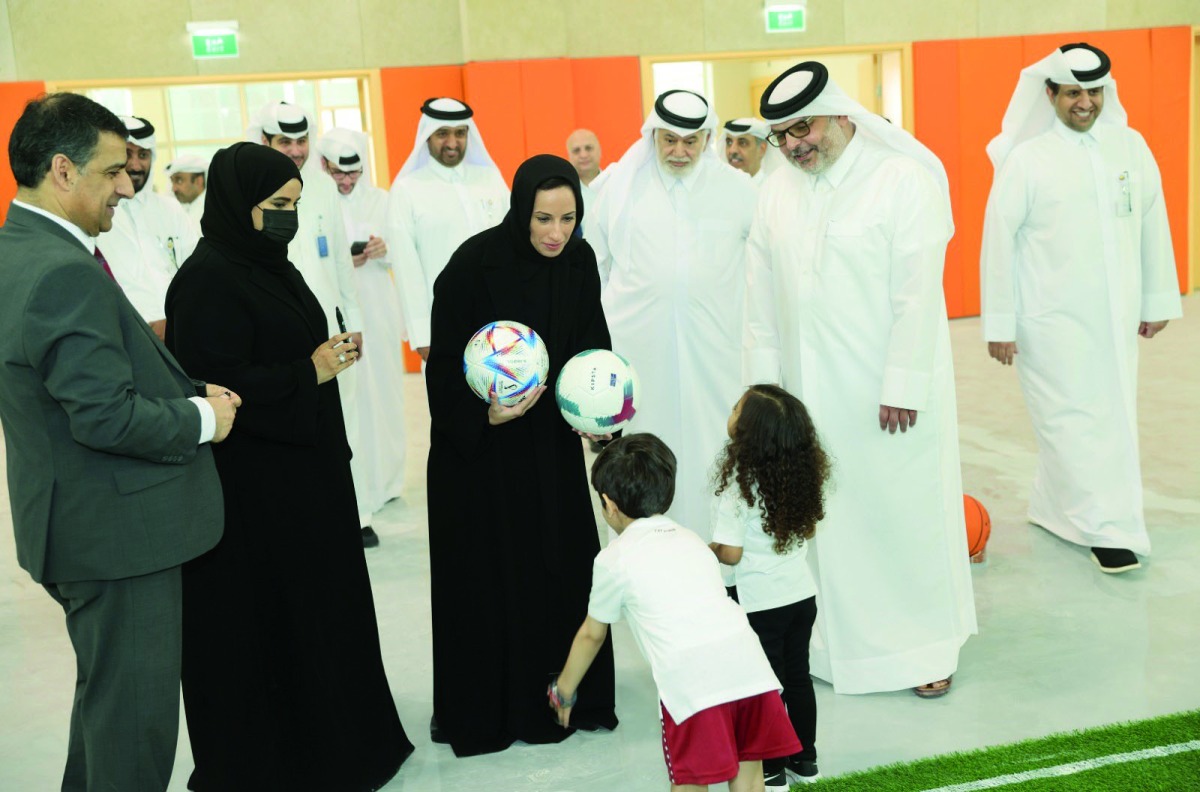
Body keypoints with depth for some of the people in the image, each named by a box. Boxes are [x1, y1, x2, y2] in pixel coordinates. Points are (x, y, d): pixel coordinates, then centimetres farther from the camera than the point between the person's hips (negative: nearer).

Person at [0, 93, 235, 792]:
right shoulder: (65, 272, -25)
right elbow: (106, 417, -29)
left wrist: (191, 389, 3)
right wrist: (202, 418, -13)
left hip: (79, 522, 11)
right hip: (118, 532, -11)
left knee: (108, 693, 26)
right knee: (136, 709, 4)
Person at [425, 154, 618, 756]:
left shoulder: (579, 261, -5)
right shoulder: (474, 264, -20)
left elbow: (591, 344, 5)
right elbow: (444, 364, -15)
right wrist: (485, 414, -28)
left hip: (551, 440, 5)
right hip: (479, 443, -4)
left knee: (564, 565, 9)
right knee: (486, 575, 5)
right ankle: (482, 710, 21)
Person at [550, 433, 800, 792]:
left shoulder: (614, 558, 14)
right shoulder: (692, 540, 27)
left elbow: (592, 635, 26)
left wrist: (564, 691, 41)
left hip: (691, 681, -5)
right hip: (749, 664, 5)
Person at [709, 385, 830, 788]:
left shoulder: (738, 483, -23)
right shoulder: (801, 472, -4)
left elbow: (730, 553, -22)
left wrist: (707, 549, -2)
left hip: (762, 604, -6)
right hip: (801, 593, 6)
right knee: (798, 678, 19)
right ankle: (804, 759, 32)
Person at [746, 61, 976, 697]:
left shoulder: (905, 180, -8)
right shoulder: (777, 191, 7)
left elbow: (918, 292, -12)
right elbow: (761, 291, 9)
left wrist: (904, 385, -15)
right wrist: (764, 375, 6)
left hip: (889, 388, -4)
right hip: (807, 389, 4)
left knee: (904, 512, 4)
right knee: (823, 518, 9)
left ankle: (927, 645, 20)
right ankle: (835, 641, 23)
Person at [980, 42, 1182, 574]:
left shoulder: (1131, 147, 4)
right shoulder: (1026, 159, -6)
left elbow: (1152, 224, 9)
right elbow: (999, 237, -6)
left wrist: (1158, 299, 9)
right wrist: (999, 324, -7)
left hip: (1116, 317, 4)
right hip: (1053, 321, -4)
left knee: (1113, 420, 10)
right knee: (1072, 423, -2)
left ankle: (1052, 506, 28)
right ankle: (1109, 531, 6)